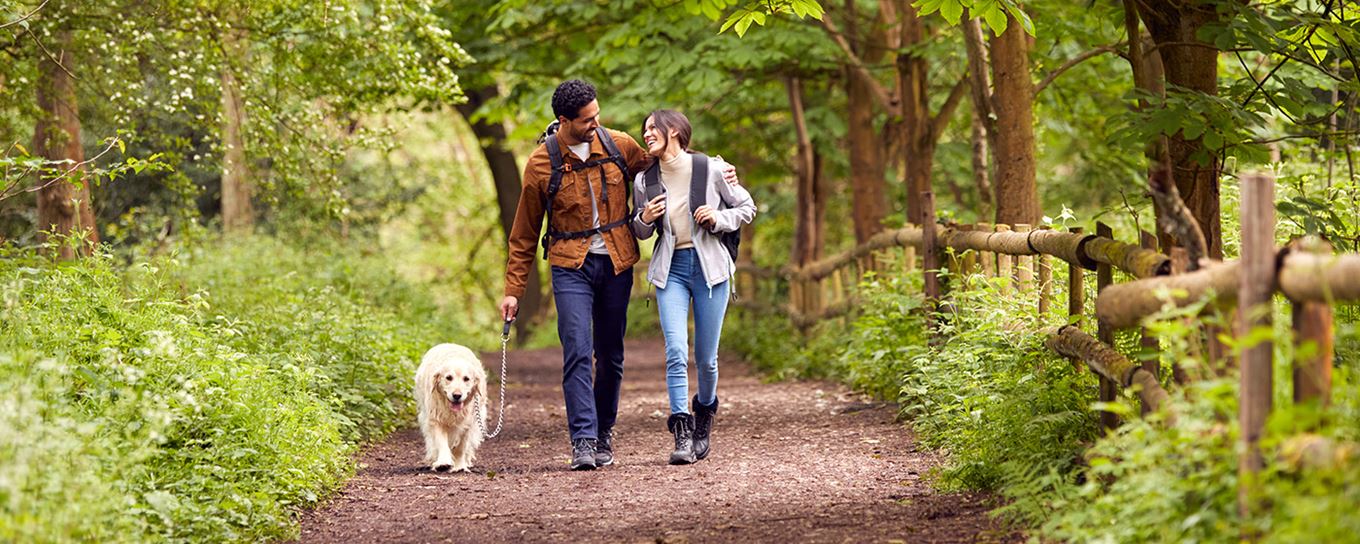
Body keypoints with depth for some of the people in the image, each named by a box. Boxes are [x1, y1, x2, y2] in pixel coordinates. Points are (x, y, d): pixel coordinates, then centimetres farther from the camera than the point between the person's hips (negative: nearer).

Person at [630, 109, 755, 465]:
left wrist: (718, 218, -10)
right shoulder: (644, 181, 5)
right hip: (670, 269, 1)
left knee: (706, 357, 5)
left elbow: (747, 207, 8)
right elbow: (641, 233, 18)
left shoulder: (710, 170, -3)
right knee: (676, 351, -14)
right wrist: (645, 219, -5)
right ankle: (682, 435, -14)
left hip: (709, 266, -1)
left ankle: (704, 418, 32)